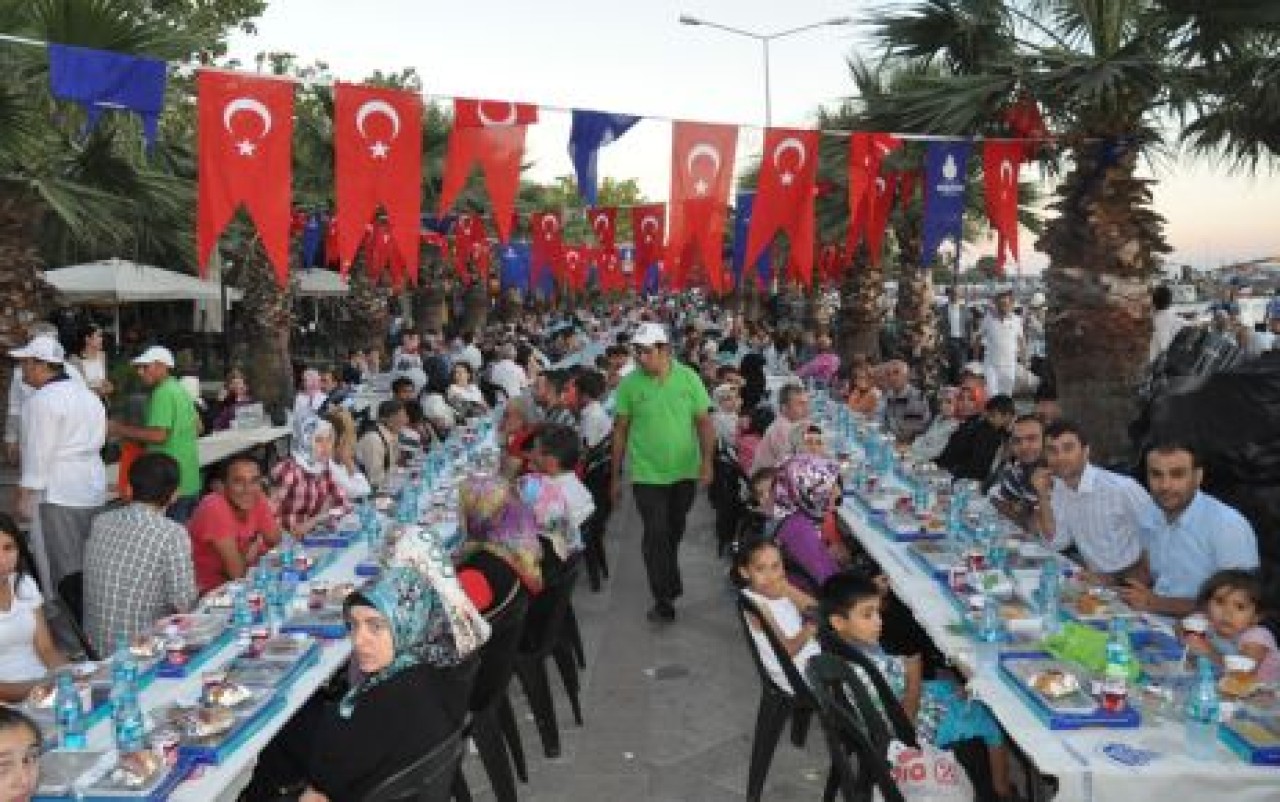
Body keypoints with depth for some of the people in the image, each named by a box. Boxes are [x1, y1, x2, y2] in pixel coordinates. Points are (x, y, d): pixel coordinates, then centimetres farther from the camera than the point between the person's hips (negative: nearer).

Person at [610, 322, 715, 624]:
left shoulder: (688, 378, -4)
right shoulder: (630, 383, -6)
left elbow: (704, 422, -2)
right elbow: (621, 430, -1)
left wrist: (707, 460, -14)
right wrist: (615, 475, 2)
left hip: (684, 472, 2)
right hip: (647, 473, -2)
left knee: (674, 532, 18)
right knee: (656, 534, -6)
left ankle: (669, 584, 41)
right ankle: (664, 599, 2)